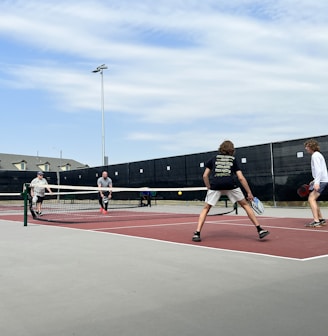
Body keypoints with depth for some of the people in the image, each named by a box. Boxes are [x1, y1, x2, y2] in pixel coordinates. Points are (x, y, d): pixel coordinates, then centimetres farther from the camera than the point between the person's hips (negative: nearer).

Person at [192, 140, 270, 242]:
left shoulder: (213, 159, 23)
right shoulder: (233, 160, 22)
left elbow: (205, 176, 15)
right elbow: (241, 178, 13)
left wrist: (209, 188, 25)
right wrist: (249, 193, 16)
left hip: (215, 185, 0)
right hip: (230, 184, 0)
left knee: (206, 209, 15)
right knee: (245, 205, 18)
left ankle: (197, 233, 2)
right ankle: (260, 230, 16)